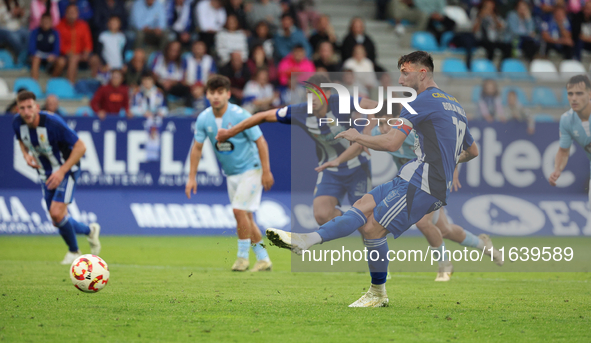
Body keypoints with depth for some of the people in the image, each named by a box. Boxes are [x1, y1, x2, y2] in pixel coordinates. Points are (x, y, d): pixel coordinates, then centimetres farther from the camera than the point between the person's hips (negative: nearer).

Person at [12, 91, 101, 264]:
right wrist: (26, 154, -7)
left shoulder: (53, 123, -29)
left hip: (66, 170, -6)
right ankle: (90, 230, 37)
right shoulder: (17, 123, -12)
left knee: (57, 213, -21)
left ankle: (73, 251, 5)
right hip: (46, 174, 6)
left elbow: (80, 147, -23)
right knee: (58, 222, 7)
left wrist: (62, 171, -27)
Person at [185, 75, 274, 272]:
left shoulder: (240, 115, -20)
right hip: (231, 173, 6)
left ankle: (243, 256, -4)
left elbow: (260, 141, -15)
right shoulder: (203, 119, -6)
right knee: (245, 217, 7)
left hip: (250, 169, -6)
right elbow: (197, 147, 3)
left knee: (239, 210, -17)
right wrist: (192, 177, 1)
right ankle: (263, 259, 16)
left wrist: (266, 172, -16)